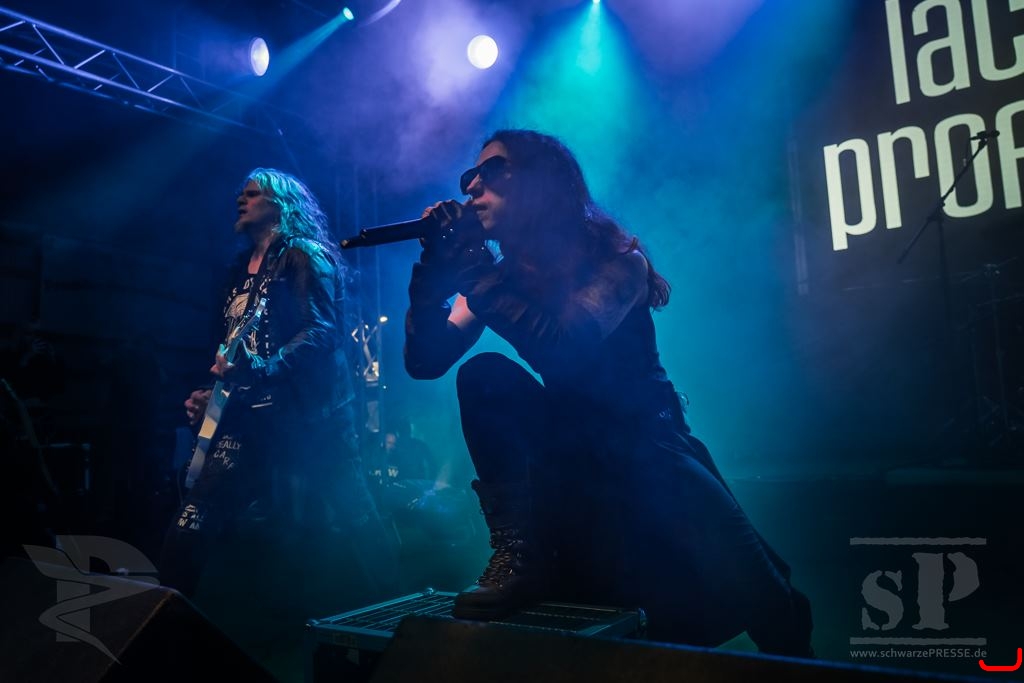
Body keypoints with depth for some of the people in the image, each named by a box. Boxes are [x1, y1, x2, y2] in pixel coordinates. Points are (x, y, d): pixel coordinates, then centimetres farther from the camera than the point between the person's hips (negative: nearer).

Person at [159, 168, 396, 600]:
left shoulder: (303, 255, -2)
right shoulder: (240, 270, 21)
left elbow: (321, 331, -16)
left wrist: (259, 370, -26)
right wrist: (209, 394, 11)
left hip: (307, 413, -7)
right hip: (247, 417, 7)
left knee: (354, 524, 1)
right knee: (189, 529, -3)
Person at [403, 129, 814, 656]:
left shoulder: (615, 256, -15)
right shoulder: (500, 274, -1)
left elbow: (565, 350, -34)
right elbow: (424, 361, -11)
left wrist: (474, 268, -32)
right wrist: (434, 267, -26)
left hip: (646, 445, -3)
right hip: (572, 452, 3)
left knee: (751, 598, -27)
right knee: (482, 376, -22)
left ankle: (792, 661, 10)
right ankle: (519, 554, -18)